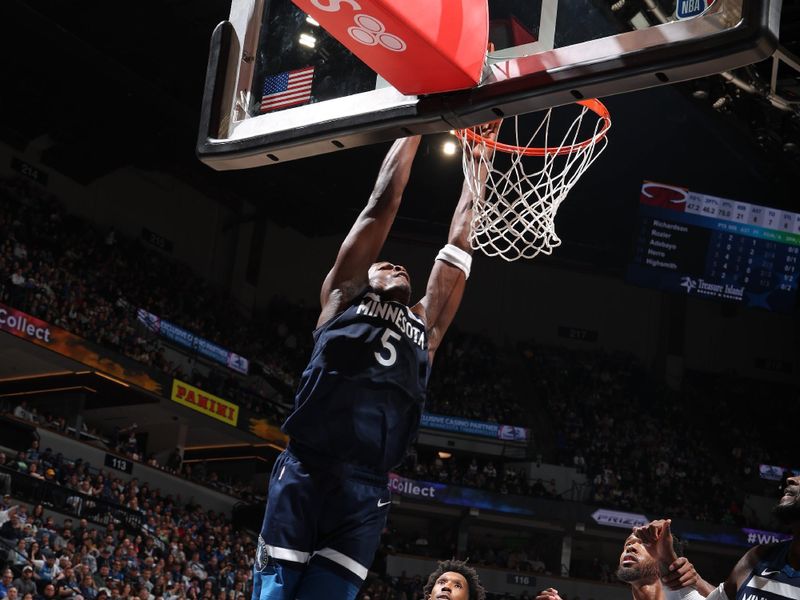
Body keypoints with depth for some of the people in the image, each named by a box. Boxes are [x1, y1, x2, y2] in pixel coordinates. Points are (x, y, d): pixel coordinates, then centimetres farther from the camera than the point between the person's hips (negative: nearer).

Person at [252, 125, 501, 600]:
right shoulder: (343, 296, 17)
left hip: (366, 492, 3)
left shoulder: (426, 325, 25)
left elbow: (460, 240, 27)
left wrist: (480, 148, 28)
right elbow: (383, 202, 18)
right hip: (304, 475, -3)